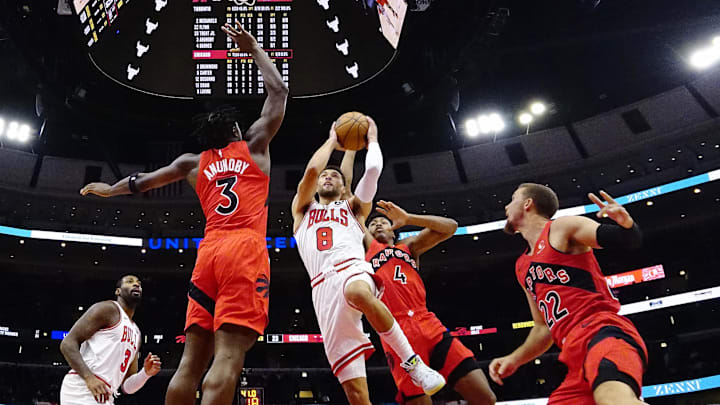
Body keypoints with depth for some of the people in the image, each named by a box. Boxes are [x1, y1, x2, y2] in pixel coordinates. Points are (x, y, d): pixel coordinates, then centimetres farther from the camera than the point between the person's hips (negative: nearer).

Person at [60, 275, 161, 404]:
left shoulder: (136, 333, 22)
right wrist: (89, 377, -23)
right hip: (82, 389, -9)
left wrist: (146, 373, 0)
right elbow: (68, 343, -9)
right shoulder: (108, 309, 0)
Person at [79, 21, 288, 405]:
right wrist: (253, 49, 31)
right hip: (244, 250, -4)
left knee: (192, 360, 5)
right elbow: (278, 92, 22)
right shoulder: (254, 145, 14)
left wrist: (111, 189, 52)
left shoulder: (194, 163, 22)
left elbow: (144, 180, 33)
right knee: (228, 357, -14)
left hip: (208, 253, 5)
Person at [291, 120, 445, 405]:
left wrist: (371, 139, 28)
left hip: (353, 269, -1)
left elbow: (373, 169, 10)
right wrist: (332, 140, 26)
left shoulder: (353, 207, 27)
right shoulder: (302, 208, 30)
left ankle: (413, 361, -26)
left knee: (359, 293, -43)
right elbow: (311, 169, 12)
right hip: (323, 286, 1)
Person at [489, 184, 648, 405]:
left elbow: (631, 240, -3)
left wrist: (626, 223, -26)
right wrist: (514, 359, 16)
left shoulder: (563, 227, 7)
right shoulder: (522, 267, 27)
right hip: (576, 357, 8)